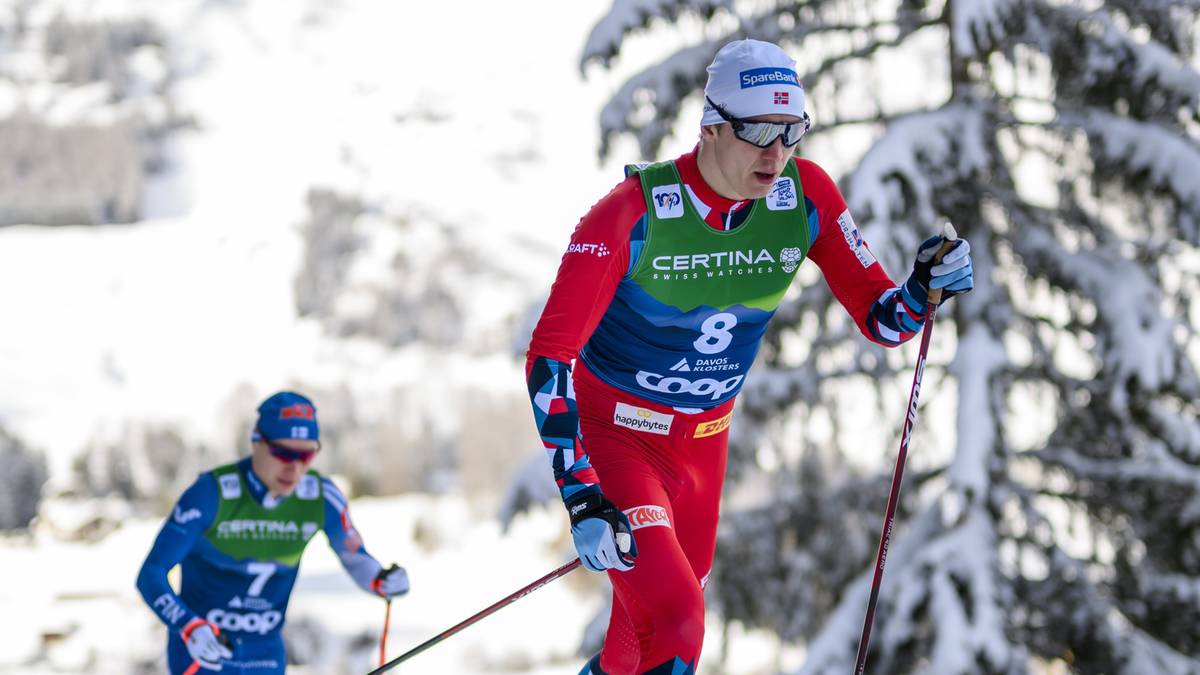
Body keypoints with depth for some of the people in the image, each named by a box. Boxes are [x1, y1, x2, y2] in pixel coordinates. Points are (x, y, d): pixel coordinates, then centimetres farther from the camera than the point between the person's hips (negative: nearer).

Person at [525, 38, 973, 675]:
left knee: (664, 613, 22)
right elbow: (549, 354, -26)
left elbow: (882, 319, -4)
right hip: (613, 437, -5)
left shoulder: (806, 197, -12)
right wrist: (582, 498, -34)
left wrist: (924, 289, -29)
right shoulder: (634, 211, -25)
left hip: (703, 443, 5)